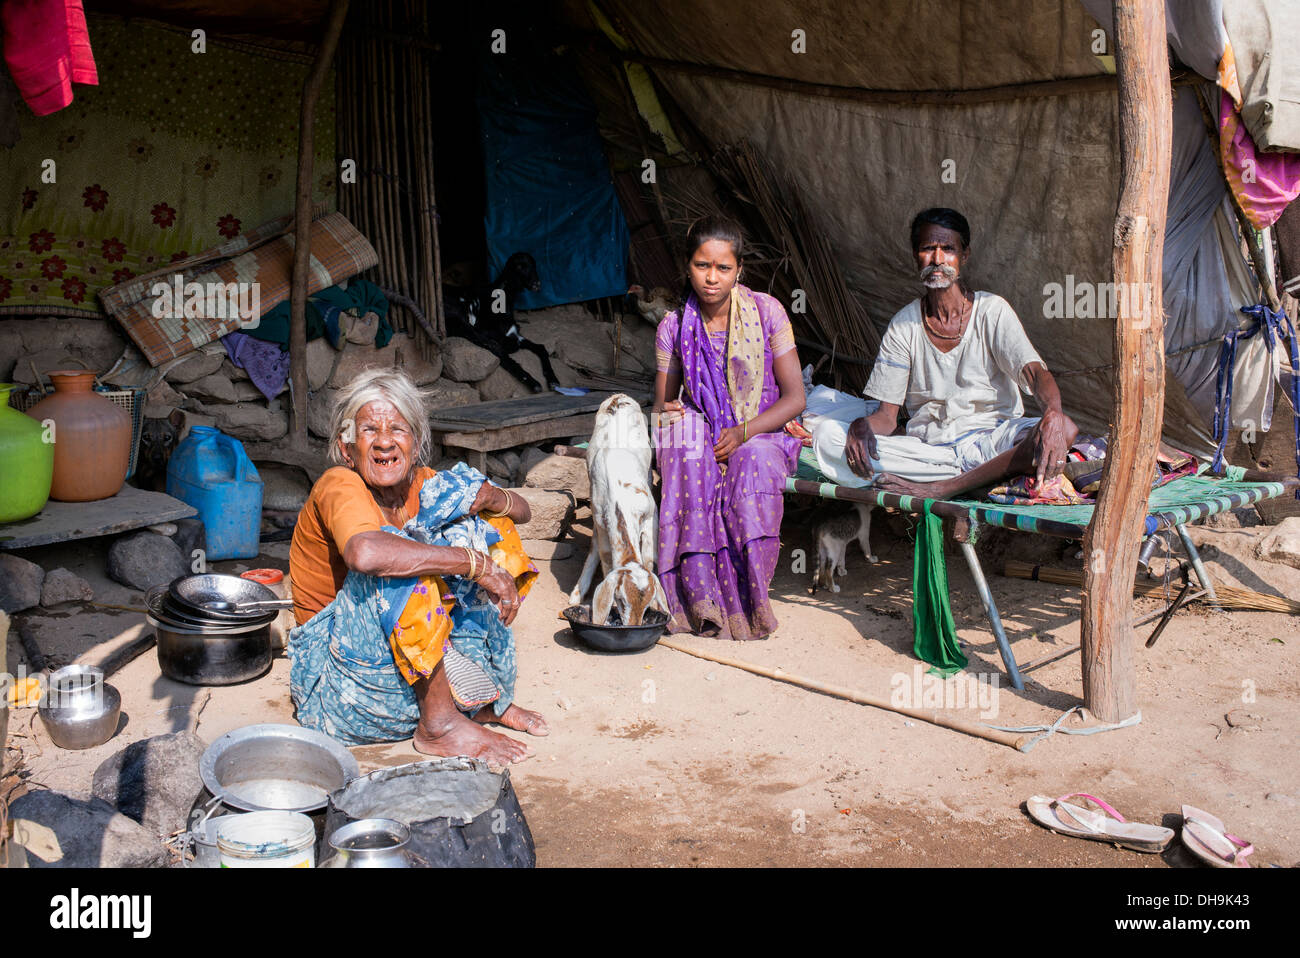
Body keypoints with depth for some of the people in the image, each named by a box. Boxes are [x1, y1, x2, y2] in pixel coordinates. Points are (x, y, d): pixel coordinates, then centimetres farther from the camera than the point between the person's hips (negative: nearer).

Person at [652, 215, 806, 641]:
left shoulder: (766, 312, -6)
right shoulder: (674, 327, 0)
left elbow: (794, 397, -7)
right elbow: (663, 404, 7)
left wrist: (743, 433, -22)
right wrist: (668, 415, -18)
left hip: (762, 435, -2)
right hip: (701, 438, 2)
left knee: (754, 462, -38)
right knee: (682, 435, -34)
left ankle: (748, 602, -24)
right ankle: (700, 600, -33)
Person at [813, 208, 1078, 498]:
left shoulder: (992, 310, 0)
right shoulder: (903, 325, 6)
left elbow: (1035, 373, -14)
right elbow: (887, 416, 5)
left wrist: (1053, 412, -38)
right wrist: (862, 426, -21)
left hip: (991, 439, -2)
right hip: (926, 445, 2)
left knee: (1064, 430, -32)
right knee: (826, 435, -22)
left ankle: (943, 488, -30)